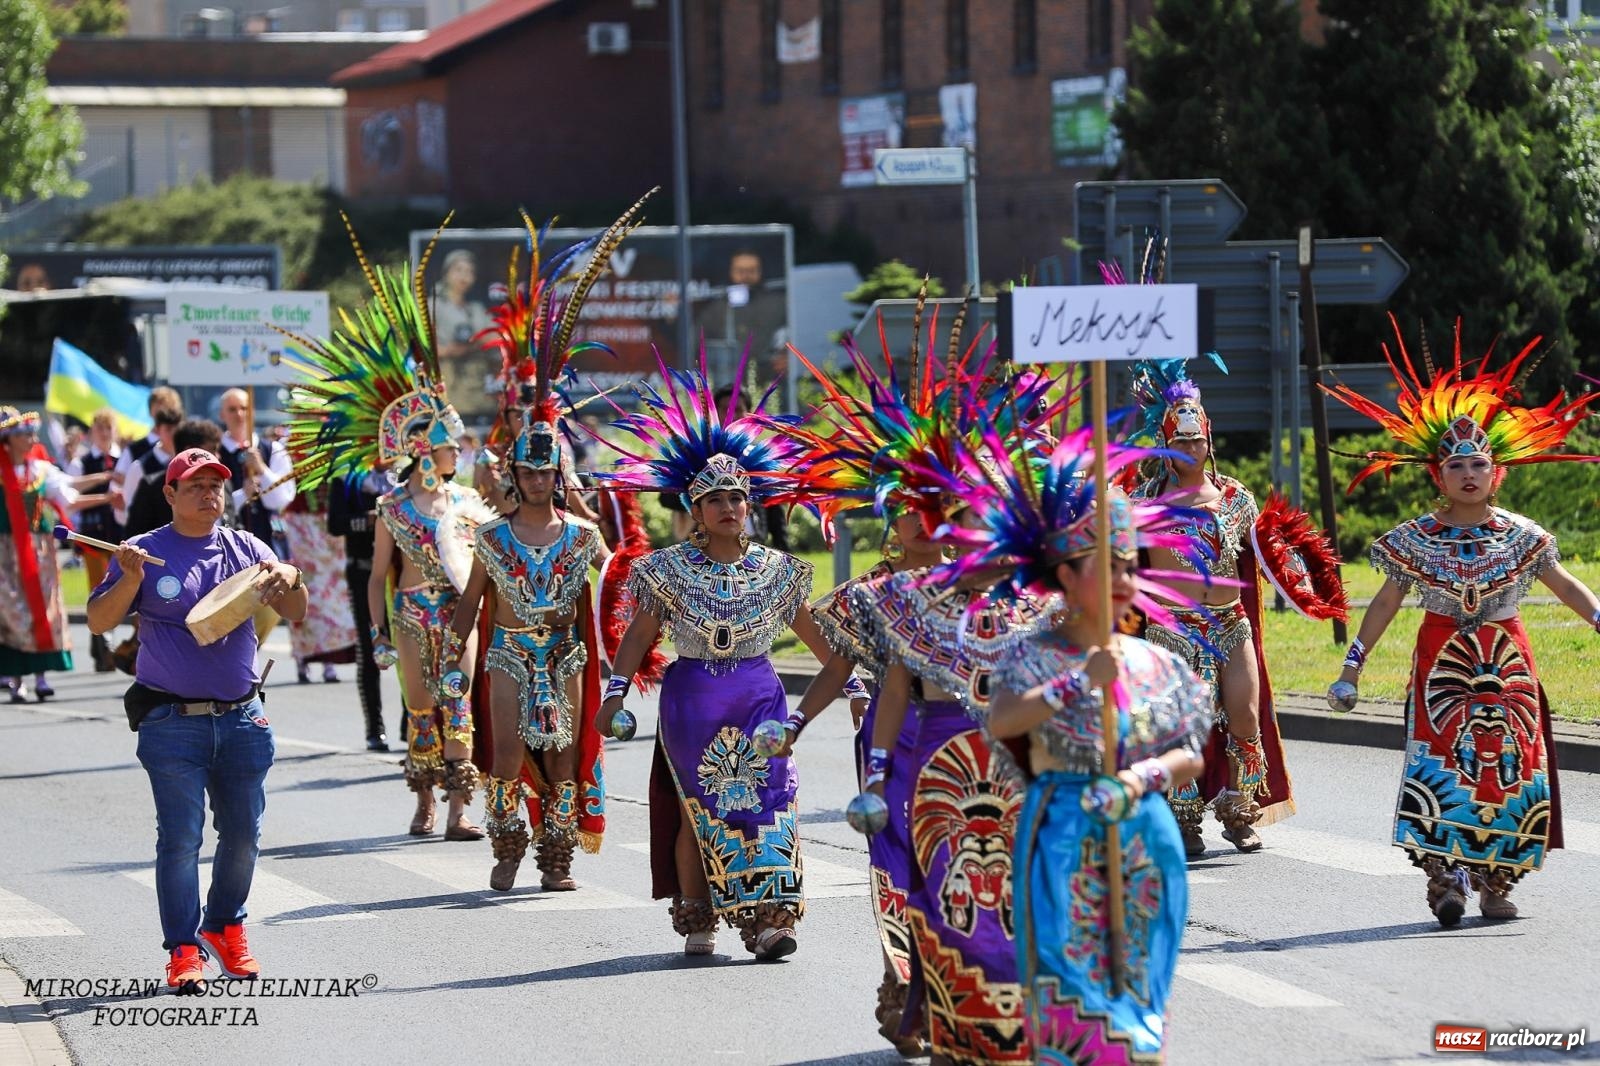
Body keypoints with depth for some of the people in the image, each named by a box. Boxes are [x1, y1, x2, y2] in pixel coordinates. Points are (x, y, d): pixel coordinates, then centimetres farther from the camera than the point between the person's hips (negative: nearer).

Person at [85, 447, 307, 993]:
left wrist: (290, 580, -16)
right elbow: (98, 621, -4)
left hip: (241, 717, 4)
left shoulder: (245, 549, 10)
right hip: (173, 721, -3)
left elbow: (294, 612, 6)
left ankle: (226, 926, 28)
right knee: (180, 836, -8)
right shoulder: (146, 553, 1)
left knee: (243, 833, 9)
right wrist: (131, 580, -22)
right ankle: (183, 949, -5)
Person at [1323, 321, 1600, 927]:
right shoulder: (1416, 540, 1)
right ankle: (1445, 879, -15)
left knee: (1508, 768, -3)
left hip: (1507, 664, 1)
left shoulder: (1521, 536, 3)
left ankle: (1494, 882, 6)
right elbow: (1385, 604, 7)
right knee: (1440, 764, -15)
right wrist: (1352, 667, 5)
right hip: (1441, 663, -1)